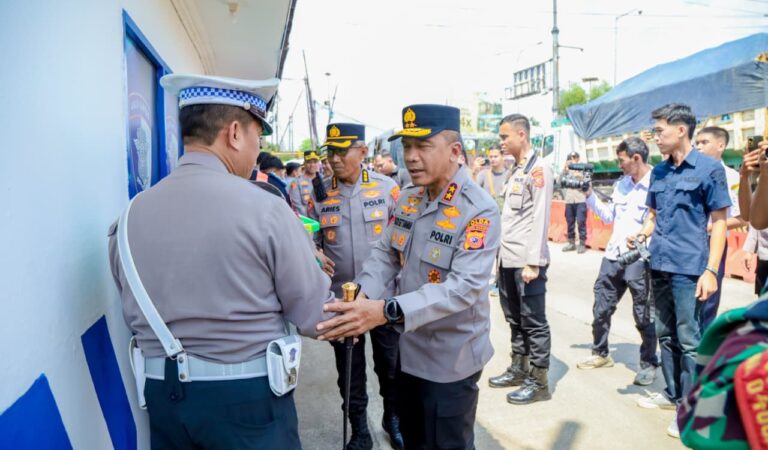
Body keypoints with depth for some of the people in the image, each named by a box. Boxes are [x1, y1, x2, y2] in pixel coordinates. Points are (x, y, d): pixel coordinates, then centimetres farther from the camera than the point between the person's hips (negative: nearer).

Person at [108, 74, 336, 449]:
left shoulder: (131, 213, -2)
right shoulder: (264, 207, -17)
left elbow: (136, 316, 9)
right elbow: (315, 318, -12)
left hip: (162, 395, 5)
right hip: (247, 396, -4)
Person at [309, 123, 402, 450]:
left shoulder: (387, 188, -5)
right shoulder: (319, 195, -2)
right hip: (340, 299, 1)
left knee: (390, 365, 13)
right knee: (349, 371, 14)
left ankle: (393, 418, 39)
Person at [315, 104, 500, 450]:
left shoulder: (479, 211, -22)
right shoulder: (406, 199, 1)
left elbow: (465, 285, -31)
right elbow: (386, 254, 3)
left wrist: (387, 311, -42)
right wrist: (362, 295, -19)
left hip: (451, 358, -6)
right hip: (409, 349, 7)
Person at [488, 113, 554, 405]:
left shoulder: (538, 169, -10)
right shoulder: (515, 170, 16)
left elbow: (539, 219, -16)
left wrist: (532, 262, -19)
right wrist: (503, 253, 13)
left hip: (526, 261, -9)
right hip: (508, 259, 9)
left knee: (534, 322, 1)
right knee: (515, 318, 17)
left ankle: (539, 382, 12)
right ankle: (518, 369, 30)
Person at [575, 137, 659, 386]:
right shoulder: (621, 184, 12)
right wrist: (590, 195, 12)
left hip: (640, 260, -7)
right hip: (613, 256, 7)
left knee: (644, 316, 6)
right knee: (601, 308, 14)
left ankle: (648, 363, 22)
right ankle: (601, 353, 31)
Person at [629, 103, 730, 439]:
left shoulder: (709, 168, -7)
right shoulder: (659, 171, 10)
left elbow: (719, 222, -9)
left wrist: (711, 270, -15)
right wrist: (641, 235, -3)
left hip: (689, 267, -6)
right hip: (659, 264, 7)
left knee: (688, 339, 0)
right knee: (666, 334, 16)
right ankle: (673, 393, 31)